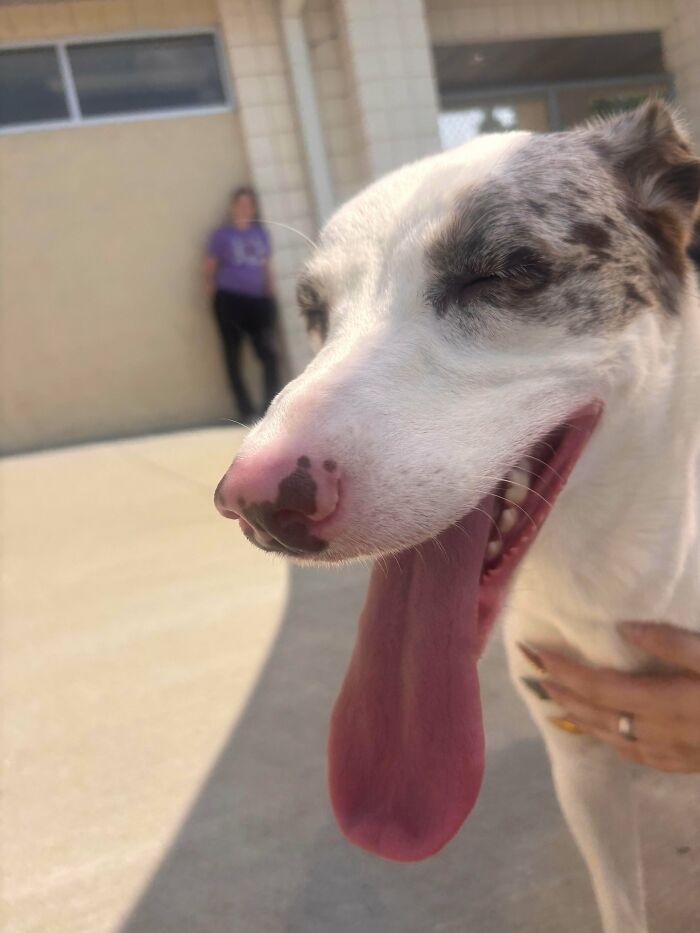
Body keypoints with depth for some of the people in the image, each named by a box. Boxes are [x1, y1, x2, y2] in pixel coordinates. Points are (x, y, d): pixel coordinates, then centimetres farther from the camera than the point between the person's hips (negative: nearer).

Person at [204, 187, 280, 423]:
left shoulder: (260, 233, 12)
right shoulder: (222, 234, 2)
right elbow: (209, 269, 2)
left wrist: (270, 297, 13)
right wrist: (215, 297, -5)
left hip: (257, 300, 3)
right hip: (230, 300, -3)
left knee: (269, 354, -1)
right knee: (234, 358, 1)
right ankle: (247, 413, 8)